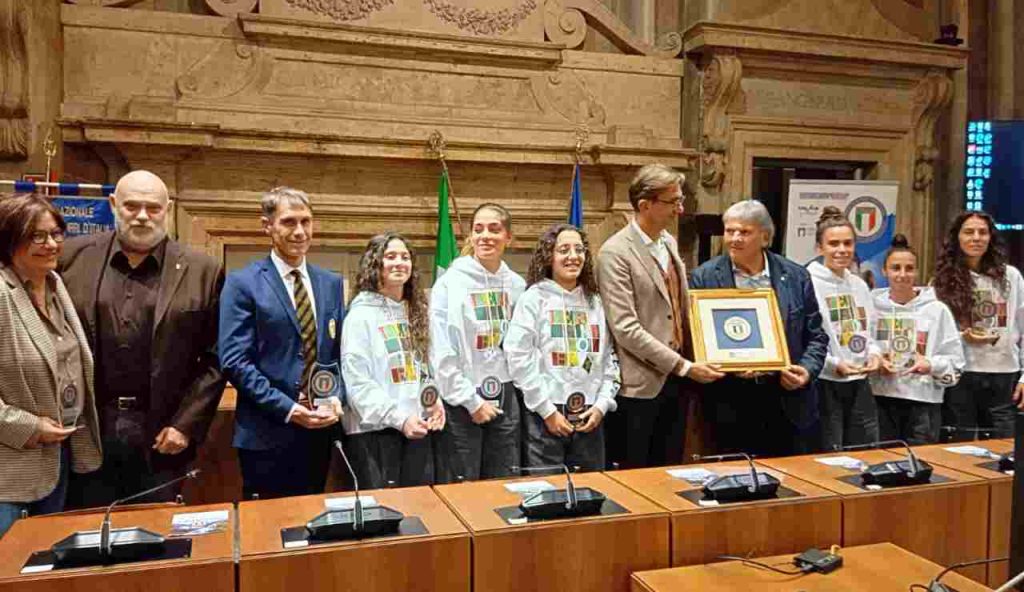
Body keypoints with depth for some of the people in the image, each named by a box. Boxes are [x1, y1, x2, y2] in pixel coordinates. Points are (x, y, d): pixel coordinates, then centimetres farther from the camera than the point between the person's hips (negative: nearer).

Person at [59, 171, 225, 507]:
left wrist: (186, 424, -5)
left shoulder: (201, 271, -2)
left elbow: (215, 359, 0)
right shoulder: (72, 256, 2)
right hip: (87, 430, 1)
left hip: (160, 435, -1)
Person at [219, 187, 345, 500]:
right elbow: (235, 361, -12)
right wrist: (287, 408, -17)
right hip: (268, 434, -4)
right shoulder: (243, 283, -6)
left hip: (319, 430, 5)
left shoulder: (331, 283, 9)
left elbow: (340, 350, 11)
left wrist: (336, 397, -6)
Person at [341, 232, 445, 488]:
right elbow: (356, 382, -14)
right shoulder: (361, 315, -8)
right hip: (376, 429, -6)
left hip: (418, 428, 6)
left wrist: (435, 402, -1)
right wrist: (398, 418, -18)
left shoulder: (416, 312, 13)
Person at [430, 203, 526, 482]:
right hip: (461, 401, -4)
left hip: (504, 398, 5)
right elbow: (442, 354, -12)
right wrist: (472, 401, -12)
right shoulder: (450, 283, -8)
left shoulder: (516, 284, 6)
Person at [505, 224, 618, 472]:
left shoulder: (595, 301, 11)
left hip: (590, 417, 4)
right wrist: (548, 410, -11)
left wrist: (602, 405, 0)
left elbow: (609, 358, 12)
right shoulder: (534, 298, -3)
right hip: (545, 417, -4)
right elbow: (519, 359, -10)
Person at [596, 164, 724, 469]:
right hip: (639, 385, -7)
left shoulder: (669, 243, 10)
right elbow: (625, 328, -20)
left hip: (676, 380, 7)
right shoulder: (615, 253, -15)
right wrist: (683, 366, -18)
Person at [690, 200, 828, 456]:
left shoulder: (796, 276, 6)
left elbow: (815, 335, 10)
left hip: (790, 399, 2)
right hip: (732, 404, -2)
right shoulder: (704, 277, -1)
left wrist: (807, 370, -7)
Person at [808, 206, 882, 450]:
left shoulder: (859, 285, 12)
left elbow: (868, 331, 18)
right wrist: (834, 364, -23)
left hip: (859, 384, 7)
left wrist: (874, 353, -1)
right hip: (825, 385, -7)